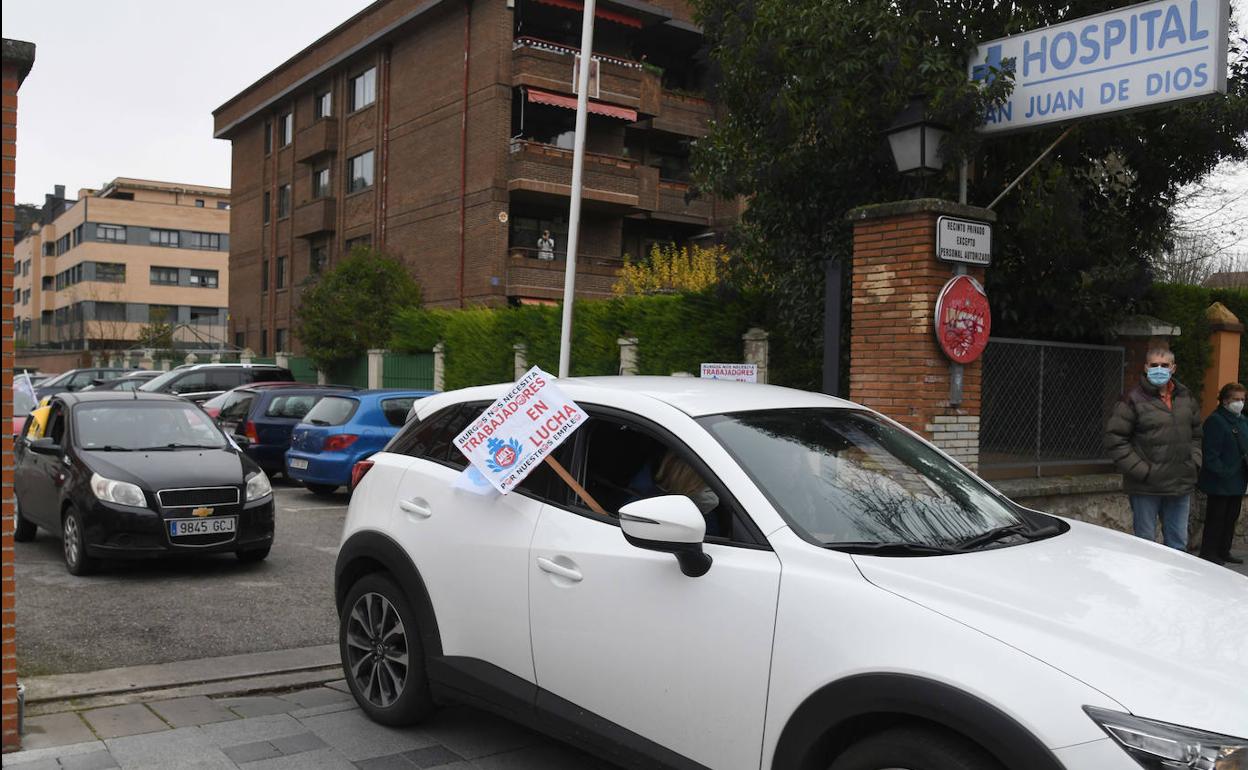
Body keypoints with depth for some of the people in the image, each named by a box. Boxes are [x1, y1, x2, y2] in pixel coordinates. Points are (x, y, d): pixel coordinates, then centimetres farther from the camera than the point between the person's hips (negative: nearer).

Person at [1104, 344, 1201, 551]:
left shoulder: (1186, 398, 10)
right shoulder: (1134, 400, -10)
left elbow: (1196, 435, 22)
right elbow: (1115, 440, -12)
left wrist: (1194, 462, 6)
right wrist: (1142, 471, -16)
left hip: (1181, 486, 5)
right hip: (1146, 489, -5)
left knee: (1178, 543, 14)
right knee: (1145, 544, 3)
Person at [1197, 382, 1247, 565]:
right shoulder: (1215, 421, -15)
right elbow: (1211, 454, -18)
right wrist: (1222, 474, -21)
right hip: (1220, 484, -8)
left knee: (1231, 517, 16)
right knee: (1216, 518, -1)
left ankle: (1224, 551, 27)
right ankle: (1209, 552, 9)